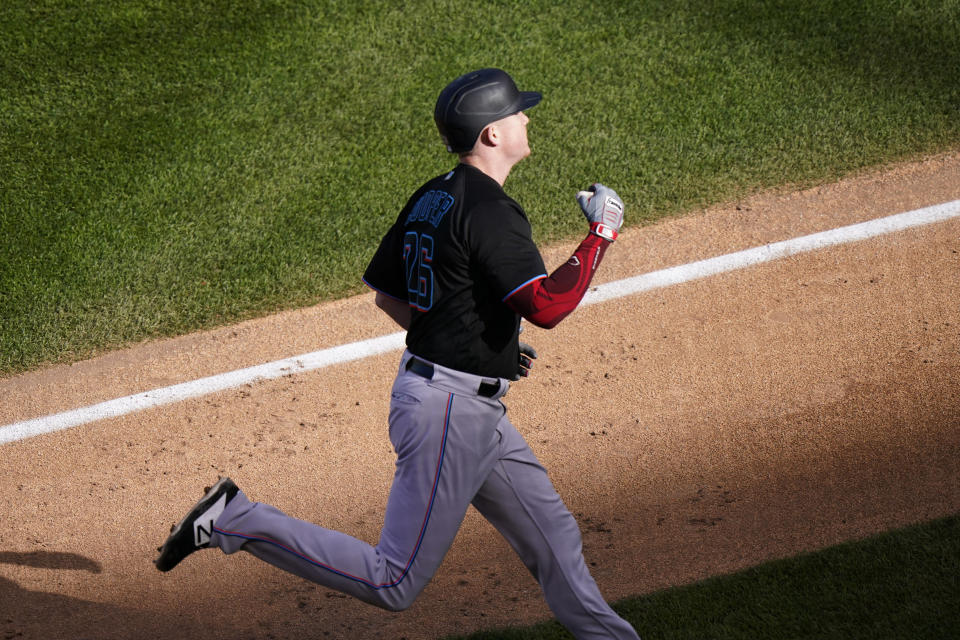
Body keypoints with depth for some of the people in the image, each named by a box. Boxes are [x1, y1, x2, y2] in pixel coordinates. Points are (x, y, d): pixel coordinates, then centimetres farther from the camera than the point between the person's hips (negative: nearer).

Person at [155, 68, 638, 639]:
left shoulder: (431, 198, 9)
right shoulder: (490, 211, -19)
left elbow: (388, 295, 18)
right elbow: (547, 306, -27)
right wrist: (602, 233, -14)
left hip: (476, 409, 10)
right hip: (452, 410, -10)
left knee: (554, 538, 14)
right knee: (394, 583, -5)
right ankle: (236, 521, -2)